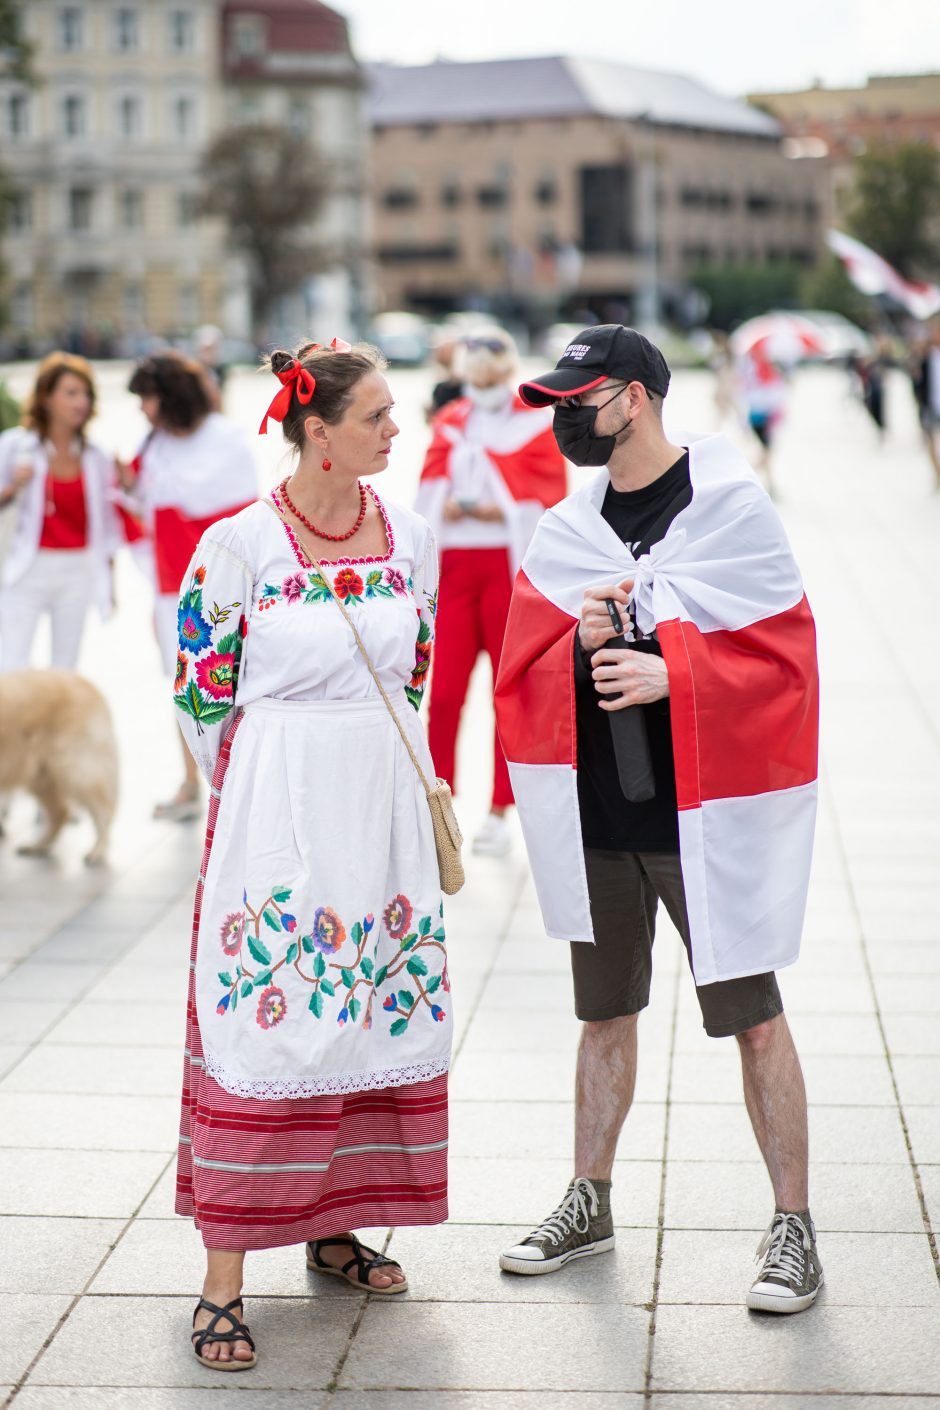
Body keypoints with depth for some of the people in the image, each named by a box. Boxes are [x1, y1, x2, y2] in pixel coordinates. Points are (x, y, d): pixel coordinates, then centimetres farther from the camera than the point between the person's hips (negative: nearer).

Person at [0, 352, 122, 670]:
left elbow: (107, 525, 12)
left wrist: (109, 583, 12)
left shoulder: (96, 458, 5)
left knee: (66, 668, 7)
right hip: (27, 571, -3)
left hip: (78, 572, 3)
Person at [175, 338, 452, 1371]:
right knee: (260, 1021, -5)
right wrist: (278, 788, 5)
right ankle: (224, 1279, 1)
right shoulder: (238, 545, -11)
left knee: (377, 1012, 10)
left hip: (385, 814, 5)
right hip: (276, 816, -5)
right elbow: (200, 690, -3)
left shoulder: (408, 536, 4)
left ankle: (334, 1228, 27)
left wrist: (362, 772, 17)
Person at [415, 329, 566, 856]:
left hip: (511, 565, -3)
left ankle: (500, 812, 10)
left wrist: (499, 510, -13)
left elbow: (548, 497, -4)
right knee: (444, 690, -2)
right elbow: (430, 494, 9)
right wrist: (453, 507, -10)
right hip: (453, 565, 3)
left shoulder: (536, 421, 3)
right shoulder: (448, 422, 15)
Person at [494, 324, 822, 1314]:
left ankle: (792, 1222, 10)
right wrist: (581, 640, -10)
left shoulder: (730, 507, -6)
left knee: (751, 1017, -1)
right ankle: (590, 1202, 29)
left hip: (705, 814, -5)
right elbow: (522, 668, 10)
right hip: (594, 815, 5)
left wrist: (670, 672, -20)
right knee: (605, 1014, 16)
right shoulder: (565, 531, 10)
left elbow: (780, 652, -10)